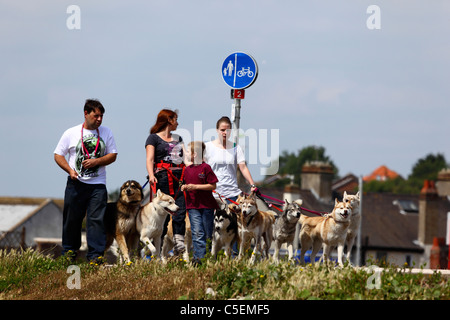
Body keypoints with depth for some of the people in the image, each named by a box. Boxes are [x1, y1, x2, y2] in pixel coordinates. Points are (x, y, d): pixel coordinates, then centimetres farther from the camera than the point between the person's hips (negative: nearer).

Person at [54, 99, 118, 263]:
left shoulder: (106, 132, 7)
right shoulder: (71, 133, 2)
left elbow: (112, 156, 7)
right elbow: (58, 155, 5)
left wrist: (96, 161, -11)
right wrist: (70, 170, -12)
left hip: (98, 184, 0)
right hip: (76, 182, 0)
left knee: (96, 219, -8)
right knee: (72, 217, 5)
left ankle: (95, 254, -9)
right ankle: (70, 249, 23)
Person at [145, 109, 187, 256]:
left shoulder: (178, 138, 26)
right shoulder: (154, 138, 8)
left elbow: (186, 157, 18)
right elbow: (150, 158, -4)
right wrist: (151, 175, -22)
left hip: (180, 178, 5)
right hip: (163, 177, -5)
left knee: (180, 210, -12)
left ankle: (179, 242, -20)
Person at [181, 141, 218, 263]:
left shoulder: (205, 167, -7)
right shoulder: (188, 169, 11)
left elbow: (213, 186, -9)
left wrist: (196, 186, -15)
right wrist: (184, 187, 0)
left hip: (207, 205, -4)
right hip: (193, 205, 4)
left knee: (209, 233, 5)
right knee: (197, 233, -4)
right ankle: (199, 257, -6)